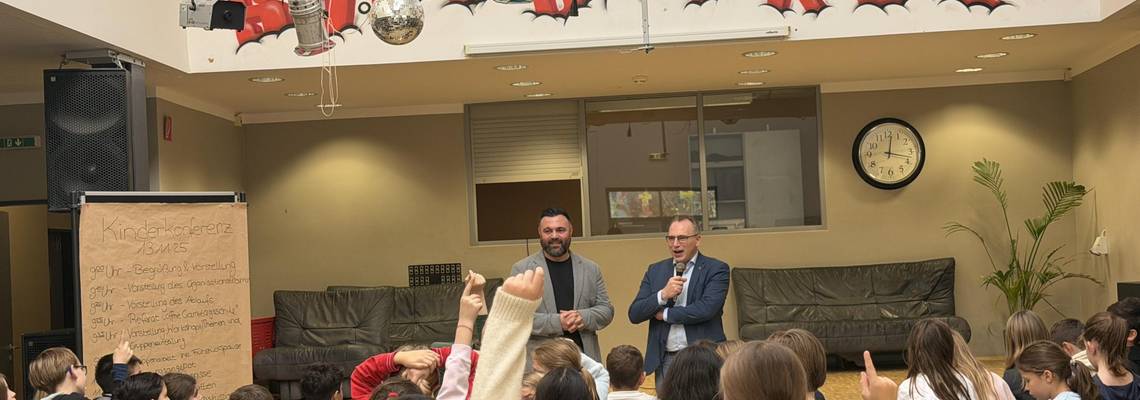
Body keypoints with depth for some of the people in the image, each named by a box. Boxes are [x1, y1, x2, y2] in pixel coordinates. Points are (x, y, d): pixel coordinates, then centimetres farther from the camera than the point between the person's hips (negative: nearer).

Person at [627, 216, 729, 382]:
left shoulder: (716, 269, -1)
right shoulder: (655, 270, 11)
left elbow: (706, 309, -16)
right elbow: (634, 315, 4)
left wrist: (665, 314, -5)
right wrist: (663, 295, -12)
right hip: (665, 360, 3)